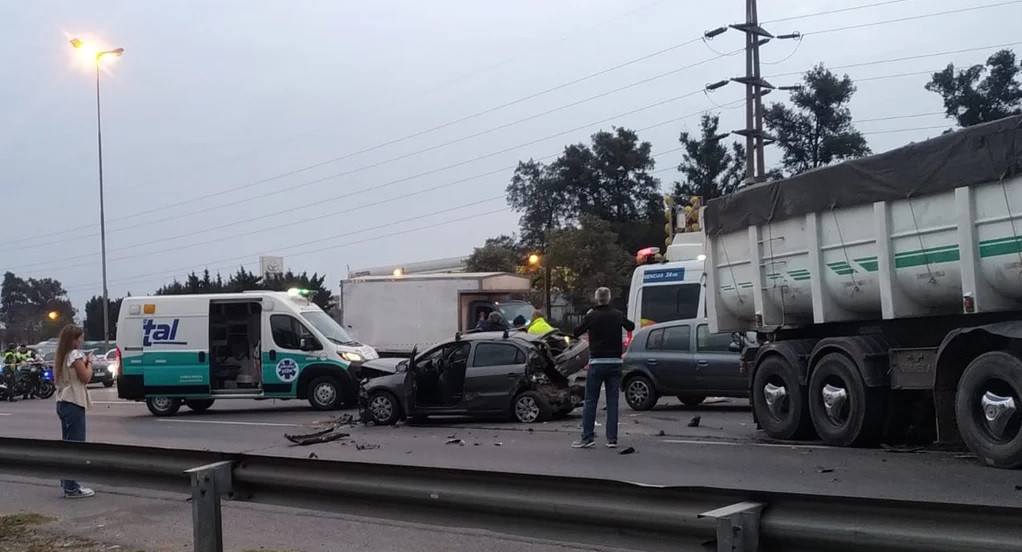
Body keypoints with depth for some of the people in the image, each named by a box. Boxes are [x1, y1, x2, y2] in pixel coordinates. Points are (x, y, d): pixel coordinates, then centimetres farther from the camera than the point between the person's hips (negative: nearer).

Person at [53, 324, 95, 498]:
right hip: (74, 404, -10)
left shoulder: (61, 357, 15)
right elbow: (86, 377, -13)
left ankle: (67, 482, 21)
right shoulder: (75, 355, -12)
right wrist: (89, 362, 3)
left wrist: (85, 362, 11)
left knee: (68, 443, 16)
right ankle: (72, 487, -7)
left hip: (63, 403, 10)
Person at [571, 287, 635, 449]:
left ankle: (587, 437, -1)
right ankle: (612, 439, 4)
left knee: (590, 401, 3)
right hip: (615, 363, 3)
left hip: (597, 363, -3)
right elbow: (631, 326, 21)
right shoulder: (617, 315, 3)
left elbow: (576, 333, 2)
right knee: (612, 402, 6)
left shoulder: (591, 316, -7)